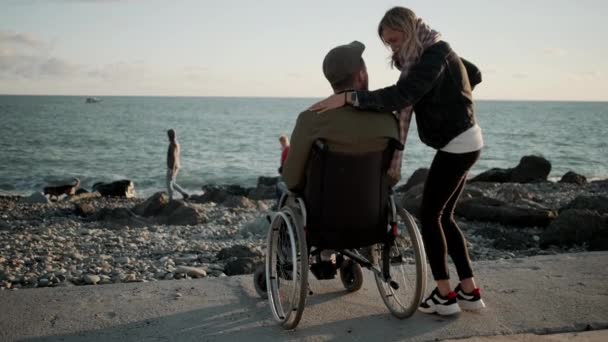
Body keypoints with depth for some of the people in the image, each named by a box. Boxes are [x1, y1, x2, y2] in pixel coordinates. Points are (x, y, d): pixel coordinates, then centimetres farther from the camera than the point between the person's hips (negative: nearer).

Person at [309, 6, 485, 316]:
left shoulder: (434, 56, -19)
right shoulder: (430, 53, 11)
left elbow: (400, 96, -33)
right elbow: (474, 75, 25)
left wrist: (347, 97, -35)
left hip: (457, 144, -10)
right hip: (460, 142, 10)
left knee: (429, 215, -2)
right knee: (443, 216, 12)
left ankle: (444, 295, 6)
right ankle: (469, 291, 16)